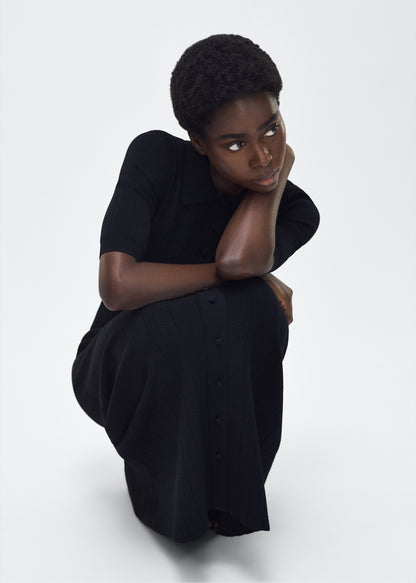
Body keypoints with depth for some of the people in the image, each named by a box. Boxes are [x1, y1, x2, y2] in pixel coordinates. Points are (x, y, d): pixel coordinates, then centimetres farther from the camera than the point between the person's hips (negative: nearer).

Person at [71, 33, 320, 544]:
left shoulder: (294, 210, -11)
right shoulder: (156, 157, -20)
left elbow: (239, 258, -35)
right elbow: (117, 284, -33)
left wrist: (280, 169, -21)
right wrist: (227, 274, -25)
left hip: (207, 383, 3)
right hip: (121, 367, -2)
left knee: (256, 306, -30)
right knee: (174, 321, -37)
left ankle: (220, 479, -9)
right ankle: (163, 485, -8)